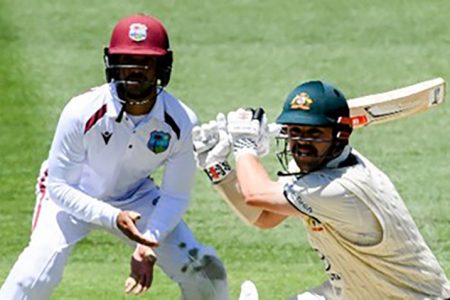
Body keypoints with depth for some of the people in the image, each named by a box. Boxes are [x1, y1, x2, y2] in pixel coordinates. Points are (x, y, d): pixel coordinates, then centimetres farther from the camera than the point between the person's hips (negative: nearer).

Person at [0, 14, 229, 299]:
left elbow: (175, 196, -13)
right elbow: (58, 185, -23)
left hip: (135, 197, 3)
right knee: (38, 274, -28)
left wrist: (147, 245, -30)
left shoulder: (181, 123, -24)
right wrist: (112, 218, -38)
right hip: (74, 197, -3)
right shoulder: (83, 113, -32)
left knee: (205, 271, -7)